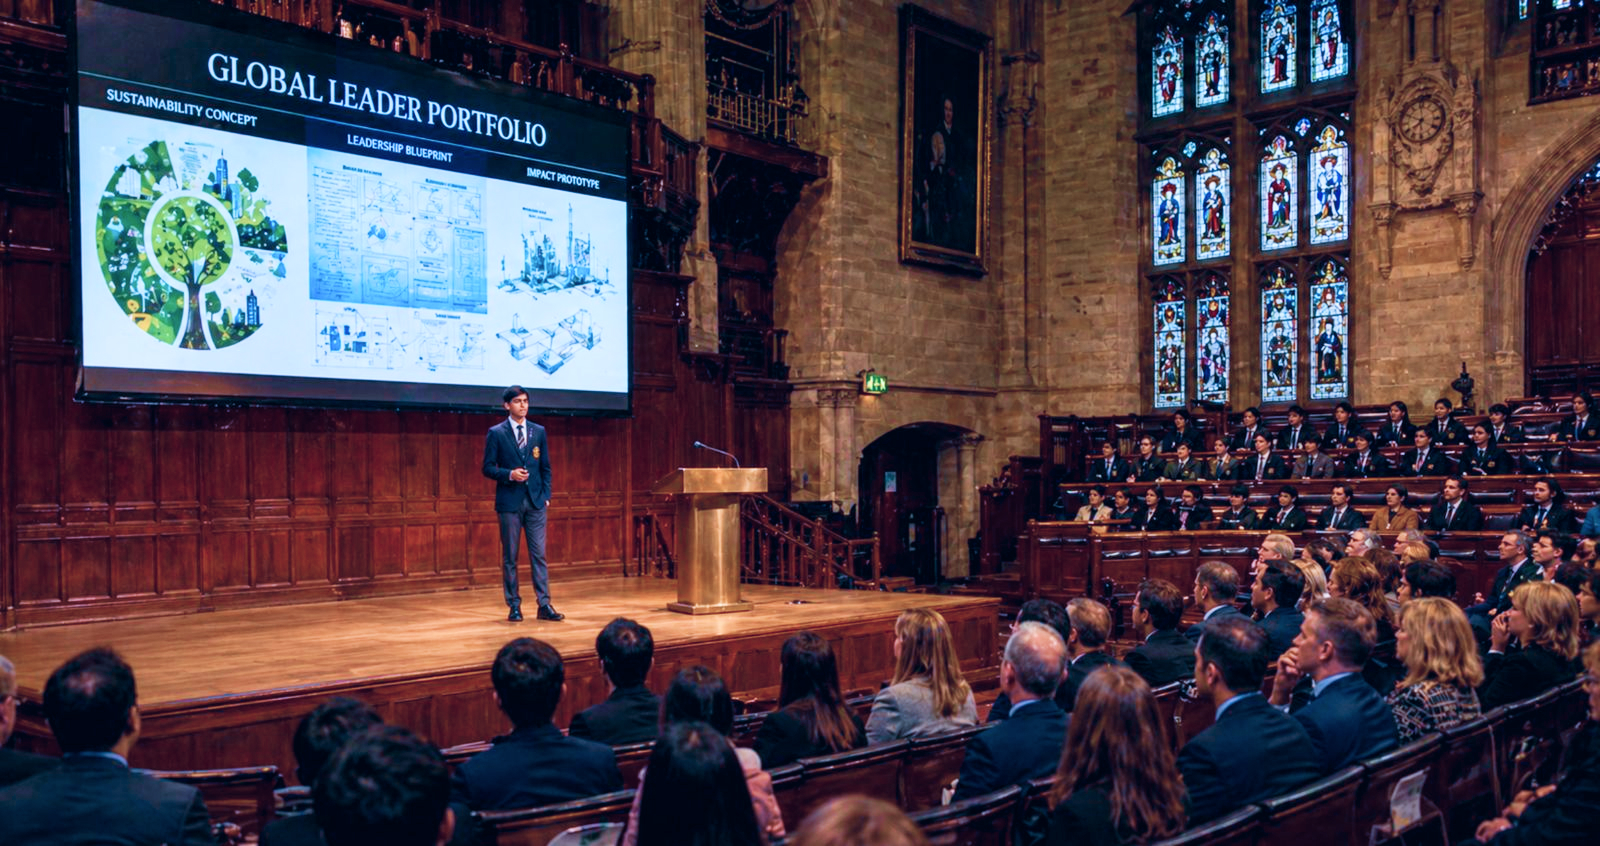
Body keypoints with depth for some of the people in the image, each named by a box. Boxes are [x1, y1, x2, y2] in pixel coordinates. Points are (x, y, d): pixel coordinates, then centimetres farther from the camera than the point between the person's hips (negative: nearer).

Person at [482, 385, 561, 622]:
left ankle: (544, 605, 1)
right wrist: (509, 474, -17)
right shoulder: (496, 433, 0)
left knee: (539, 554, 0)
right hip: (509, 502, -2)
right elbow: (488, 468, -1)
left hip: (535, 501, 2)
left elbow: (545, 467, 12)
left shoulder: (539, 431, 9)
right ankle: (514, 606, 10)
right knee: (509, 556, 3)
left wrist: (546, 495, 4)